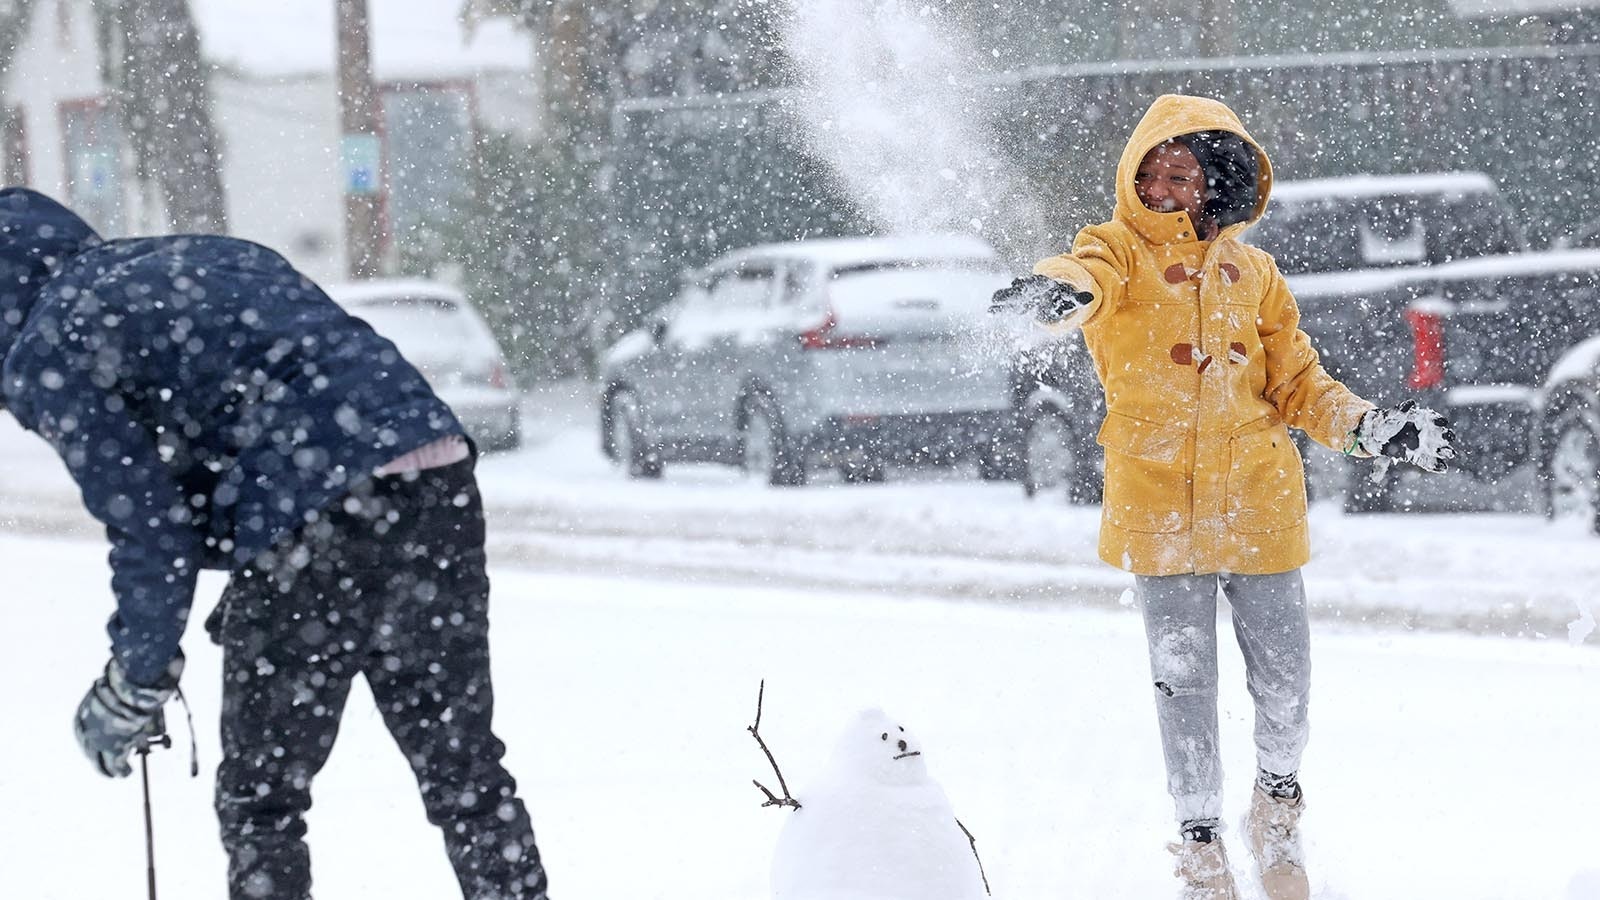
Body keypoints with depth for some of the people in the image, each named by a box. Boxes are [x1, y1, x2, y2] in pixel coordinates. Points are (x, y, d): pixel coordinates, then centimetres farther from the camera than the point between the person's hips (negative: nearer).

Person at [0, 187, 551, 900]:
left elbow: (148, 526, -3)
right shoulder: (210, 255, 28)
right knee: (463, 768, 18)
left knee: (259, 797, 10)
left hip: (316, 527, -7)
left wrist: (136, 682, 8)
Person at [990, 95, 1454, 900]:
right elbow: (1092, 276, -24)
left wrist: (1368, 427, -3)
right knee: (1184, 684, 0)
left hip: (1258, 499, 3)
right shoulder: (1120, 251, 1)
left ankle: (1277, 808, 32)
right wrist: (1061, 292, -49)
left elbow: (1296, 382, 14)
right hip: (1159, 501, -3)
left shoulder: (1251, 272, 13)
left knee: (1283, 675, 5)